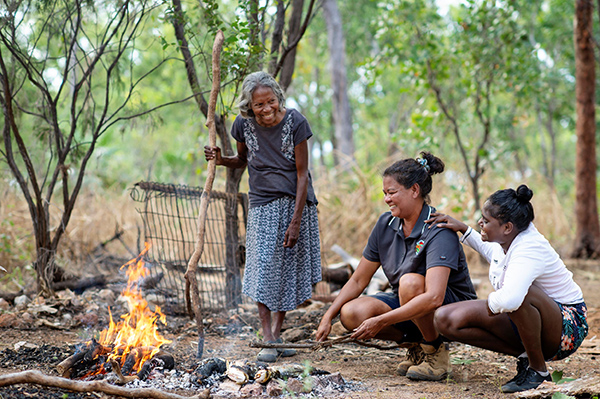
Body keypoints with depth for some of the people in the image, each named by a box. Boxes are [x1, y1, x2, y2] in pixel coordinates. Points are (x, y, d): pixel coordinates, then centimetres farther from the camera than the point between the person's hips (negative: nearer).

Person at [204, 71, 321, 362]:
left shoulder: (294, 122, -14)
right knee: (264, 265, -12)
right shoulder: (244, 125, -7)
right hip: (263, 205, 1)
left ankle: (277, 334, 16)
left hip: (295, 203, -1)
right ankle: (267, 340, -10)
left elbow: (302, 174, -11)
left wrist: (296, 221, -14)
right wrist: (220, 159, -10)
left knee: (288, 270, 3)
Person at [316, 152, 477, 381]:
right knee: (351, 313, -19)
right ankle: (418, 344, 3)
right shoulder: (386, 224, -2)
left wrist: (380, 322, -36)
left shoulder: (439, 232, -24)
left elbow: (433, 298, -36)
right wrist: (328, 317, -6)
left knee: (410, 282, -37)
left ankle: (436, 352, -12)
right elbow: (358, 280, 5)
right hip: (407, 304, 7)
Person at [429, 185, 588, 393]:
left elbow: (508, 300, -50)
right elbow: (493, 253, 25)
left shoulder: (529, 250, -31)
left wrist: (492, 302, -27)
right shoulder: (505, 240, -4)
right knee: (445, 320, -6)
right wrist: (464, 229, 16)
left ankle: (539, 371, -19)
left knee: (522, 295, -43)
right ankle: (524, 355, -2)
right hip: (525, 318, 9)